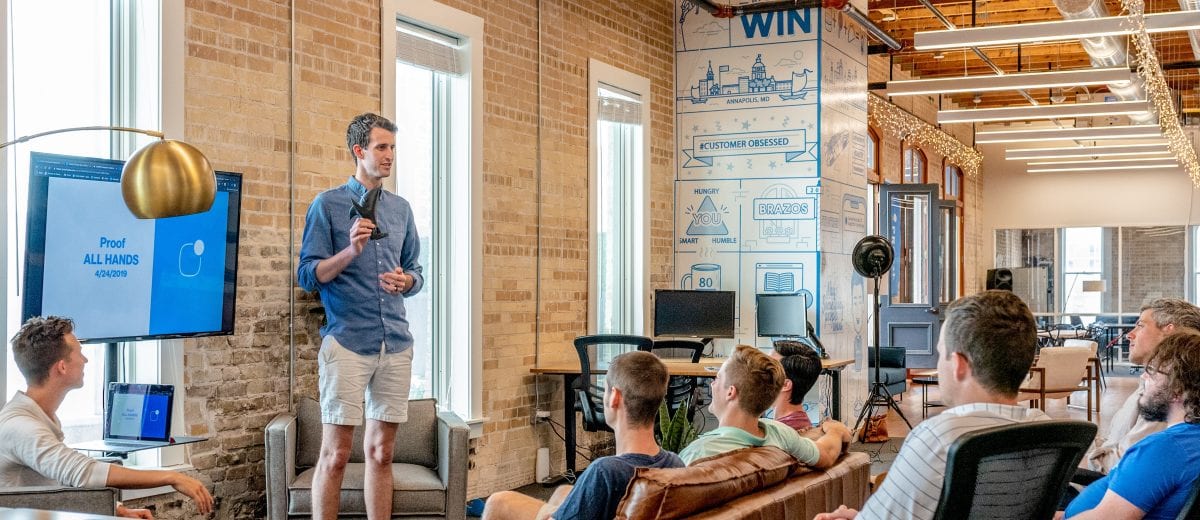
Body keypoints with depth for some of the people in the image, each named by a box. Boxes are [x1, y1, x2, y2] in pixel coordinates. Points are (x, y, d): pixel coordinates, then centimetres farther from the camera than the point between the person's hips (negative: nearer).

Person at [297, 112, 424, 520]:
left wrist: (406, 281, -4)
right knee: (335, 454, -3)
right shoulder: (327, 205, 0)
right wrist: (351, 251, -20)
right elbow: (308, 275, -5)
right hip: (347, 342, -5)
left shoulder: (401, 208, 14)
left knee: (381, 452, 10)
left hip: (396, 342, 5)